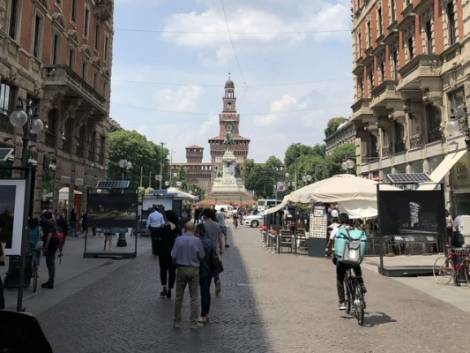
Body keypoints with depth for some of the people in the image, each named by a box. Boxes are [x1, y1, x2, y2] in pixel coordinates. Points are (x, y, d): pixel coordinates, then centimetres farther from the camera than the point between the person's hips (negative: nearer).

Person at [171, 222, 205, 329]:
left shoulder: (178, 240, -7)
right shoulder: (197, 240, -10)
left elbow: (173, 255, -6)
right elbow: (202, 256, -5)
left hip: (181, 269, 1)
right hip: (193, 270, -1)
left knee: (179, 296, 12)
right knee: (194, 297, 7)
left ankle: (177, 321, 19)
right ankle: (194, 322, 9)